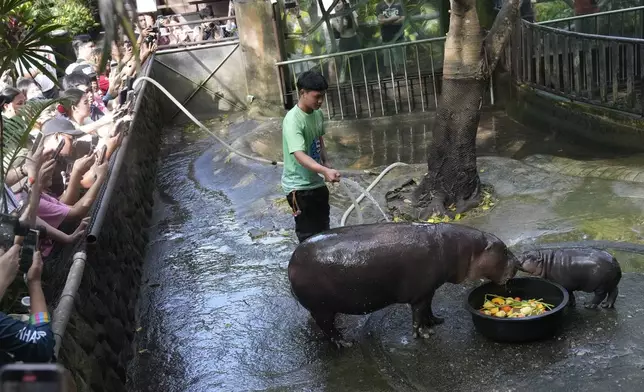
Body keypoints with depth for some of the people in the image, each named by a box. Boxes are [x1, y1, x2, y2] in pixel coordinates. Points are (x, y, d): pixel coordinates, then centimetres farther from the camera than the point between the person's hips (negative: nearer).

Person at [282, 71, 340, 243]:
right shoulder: (293, 121, -25)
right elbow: (299, 155, -38)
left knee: (323, 231, 20)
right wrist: (324, 171, -52)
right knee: (309, 237, -1)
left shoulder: (318, 114, 2)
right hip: (299, 187, -8)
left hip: (317, 183, 8)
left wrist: (326, 162, 3)